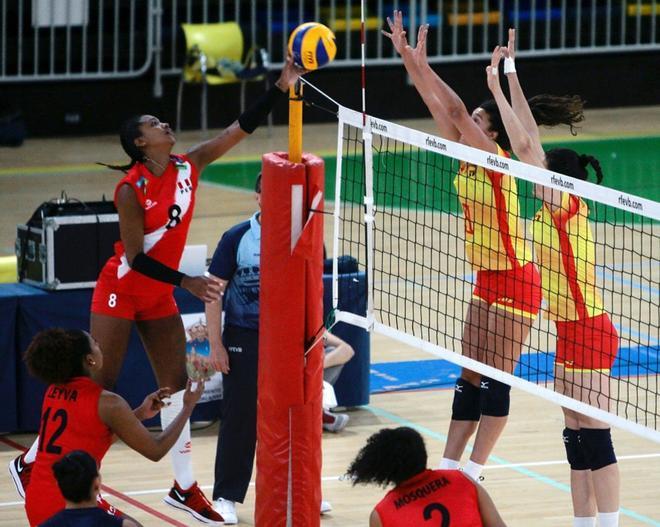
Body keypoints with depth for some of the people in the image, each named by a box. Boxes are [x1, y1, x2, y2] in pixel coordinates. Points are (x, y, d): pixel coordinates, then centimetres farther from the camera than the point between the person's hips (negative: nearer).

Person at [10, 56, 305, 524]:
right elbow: (135, 257, -20)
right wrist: (186, 282, -22)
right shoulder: (132, 190, -22)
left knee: (177, 385, 5)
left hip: (159, 297, 7)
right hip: (121, 292, -6)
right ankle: (33, 462, 10)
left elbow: (241, 128, -7)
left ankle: (185, 487, 12)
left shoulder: (187, 166, -4)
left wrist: (282, 87, -15)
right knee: (98, 385, -3)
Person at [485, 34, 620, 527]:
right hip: (572, 334, 9)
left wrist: (501, 86, -18)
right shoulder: (552, 211, 7)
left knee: (595, 436, -7)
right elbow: (530, 141, 8)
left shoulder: (570, 209, -14)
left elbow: (525, 145, -21)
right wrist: (507, 79, 7)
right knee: (576, 436, 11)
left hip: (589, 333, -9)